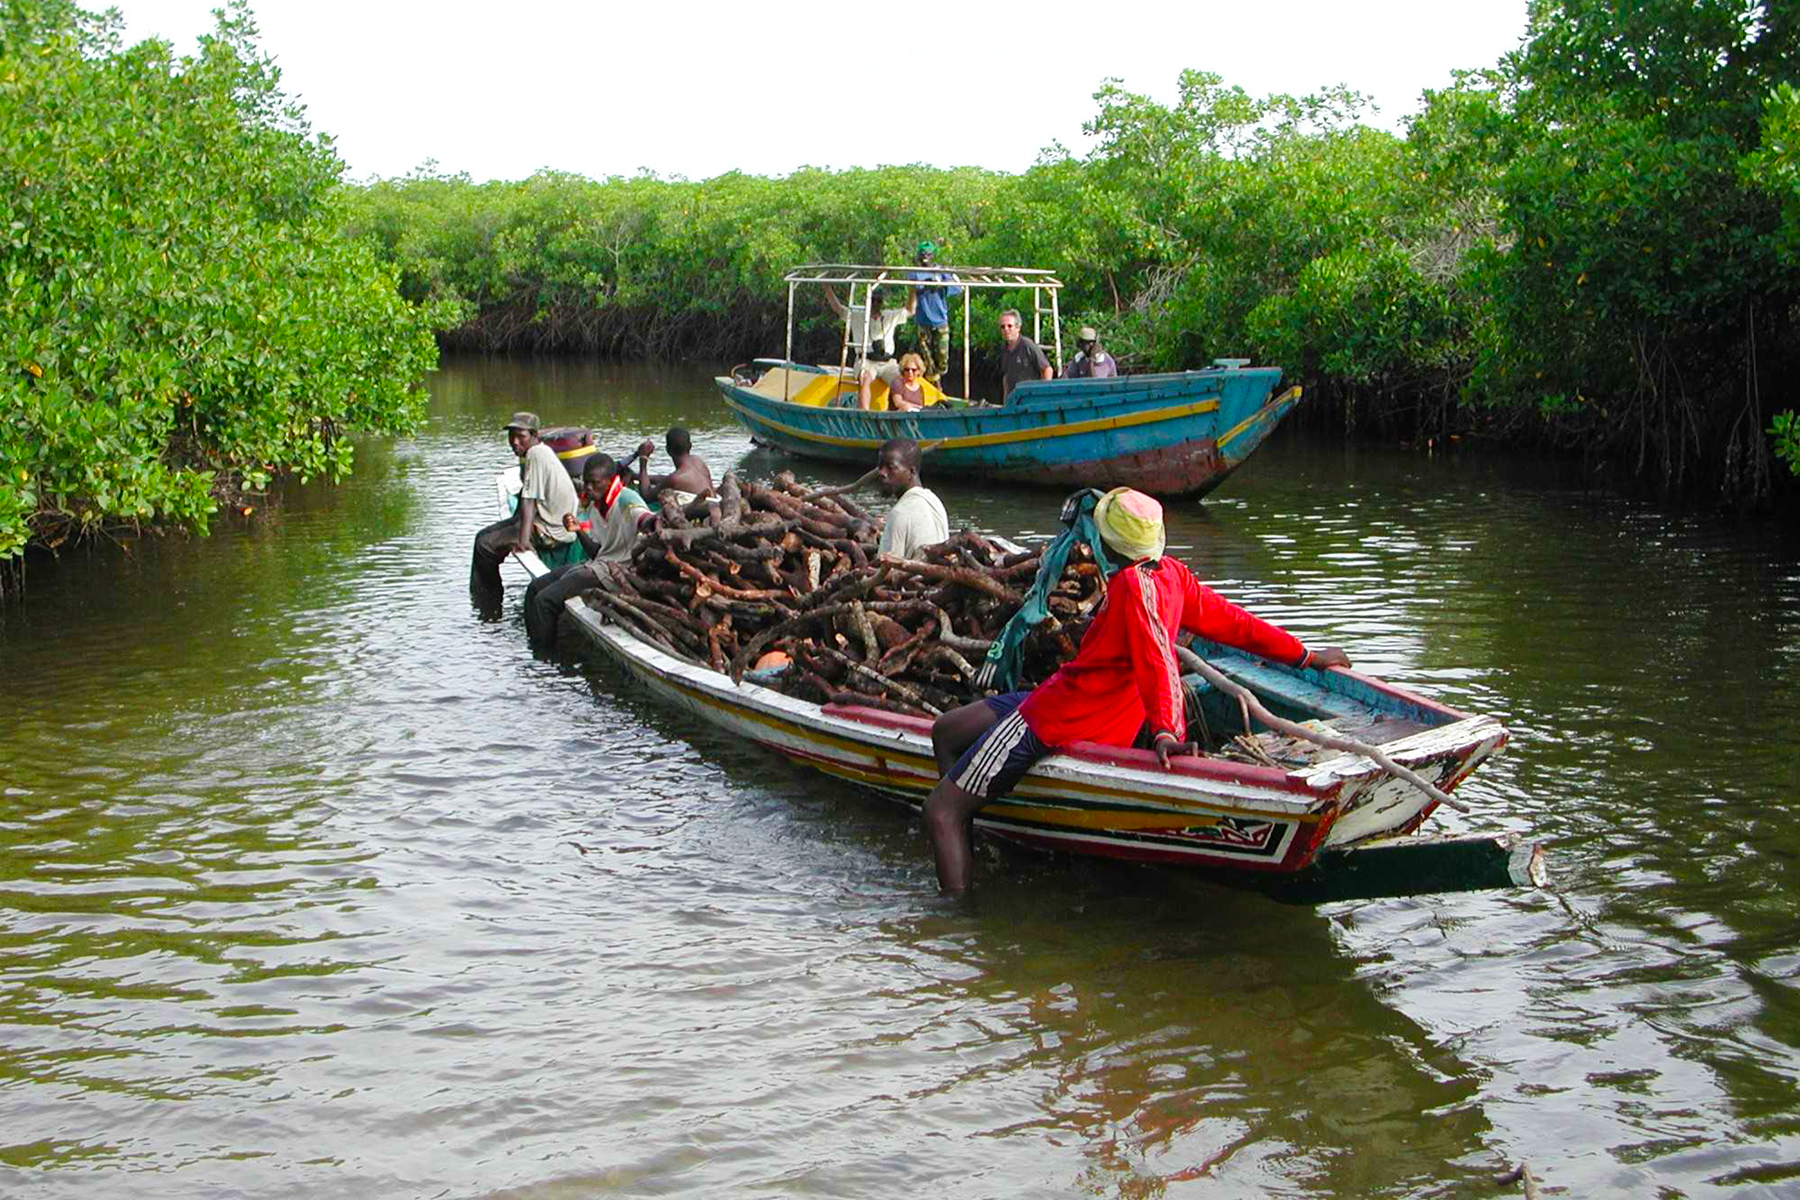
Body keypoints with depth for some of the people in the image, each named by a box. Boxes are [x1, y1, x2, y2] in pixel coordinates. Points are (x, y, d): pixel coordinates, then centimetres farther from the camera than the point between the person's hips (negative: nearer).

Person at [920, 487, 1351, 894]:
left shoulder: (1133, 584, -21)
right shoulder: (1171, 572, 3)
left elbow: (1156, 663, -30)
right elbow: (1231, 622, 8)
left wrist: (1163, 731, -40)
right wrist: (1304, 655, 18)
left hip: (1060, 718, -10)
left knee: (940, 811, -9)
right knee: (946, 732, 20)